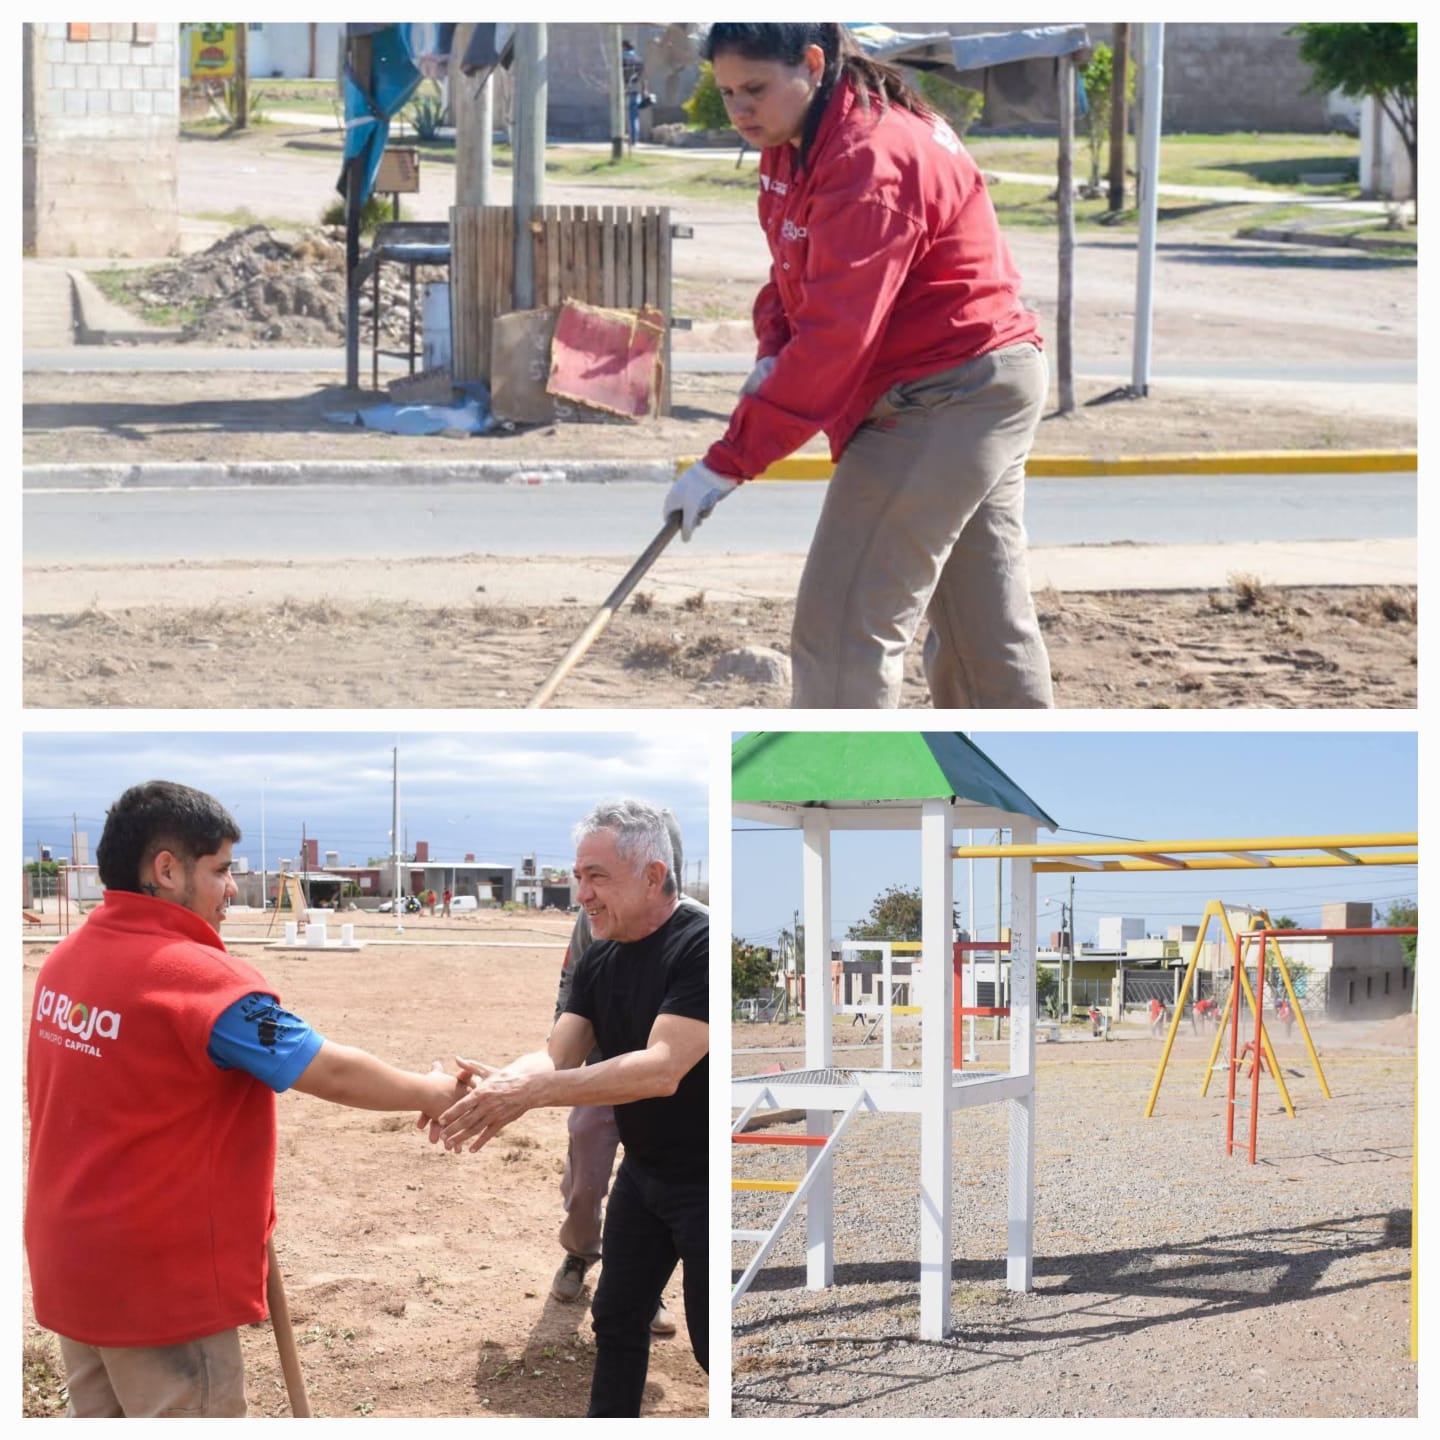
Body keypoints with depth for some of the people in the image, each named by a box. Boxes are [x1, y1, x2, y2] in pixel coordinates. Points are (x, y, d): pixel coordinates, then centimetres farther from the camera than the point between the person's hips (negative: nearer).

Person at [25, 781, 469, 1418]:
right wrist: (431, 1093, -1)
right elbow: (333, 1073, -17)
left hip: (70, 1263, 8)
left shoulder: (65, 960, 2)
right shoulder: (203, 979, -22)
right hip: (165, 1280, -8)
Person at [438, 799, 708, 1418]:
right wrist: (497, 1083, -27)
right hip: (643, 1172, 8)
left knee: (711, 1343, 0)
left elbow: (663, 1068, -32)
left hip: (707, 1181, -8)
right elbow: (555, 1056, -4)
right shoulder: (599, 961, 3)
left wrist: (530, 1091, -39)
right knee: (617, 1320, 15)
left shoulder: (700, 947, -23)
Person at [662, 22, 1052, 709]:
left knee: (845, 623, -11)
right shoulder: (791, 148, 7)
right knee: (987, 622, 16)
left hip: (944, 393, -10)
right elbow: (796, 277, 17)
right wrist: (773, 353, -6)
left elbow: (835, 336, -27)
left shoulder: (867, 161, -23)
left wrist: (728, 461, -27)